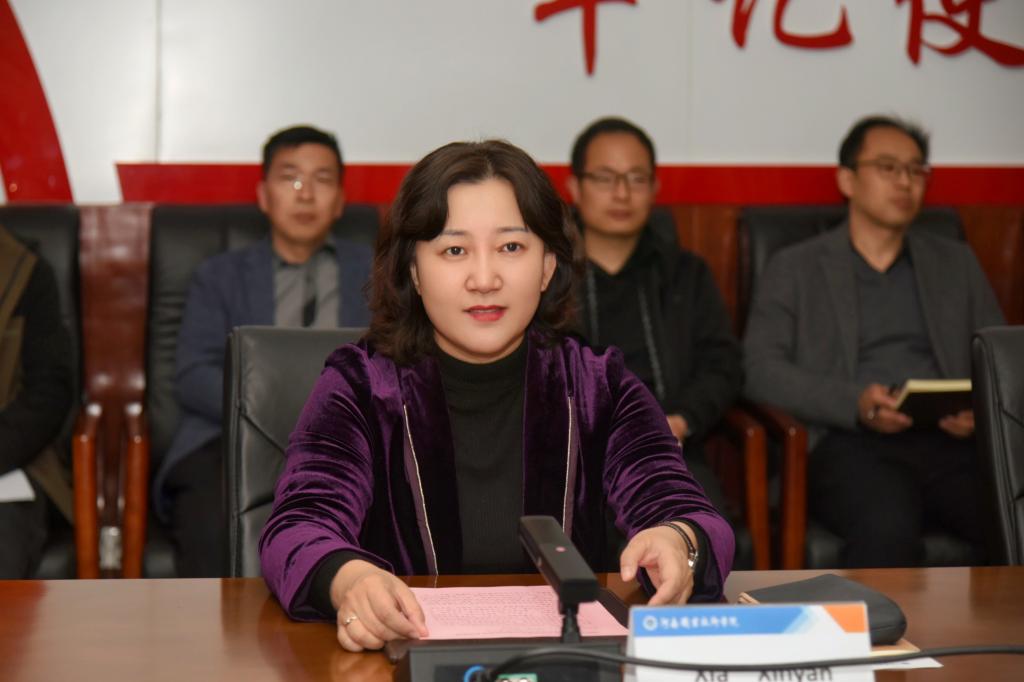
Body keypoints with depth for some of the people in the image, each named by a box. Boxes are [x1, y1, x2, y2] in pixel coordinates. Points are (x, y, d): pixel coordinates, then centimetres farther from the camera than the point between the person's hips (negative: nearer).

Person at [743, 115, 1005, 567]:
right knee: (886, 527, -36)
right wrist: (854, 402, -14)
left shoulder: (956, 263, 24)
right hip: (849, 443, -3)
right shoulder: (794, 268, 14)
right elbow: (759, 368, 2)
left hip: (949, 439, 3)